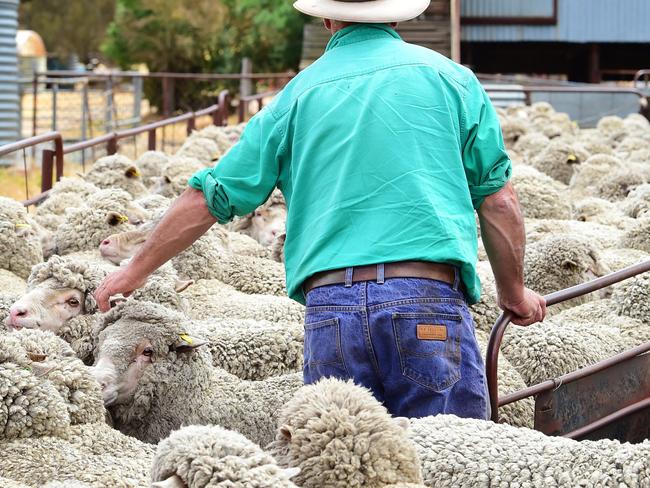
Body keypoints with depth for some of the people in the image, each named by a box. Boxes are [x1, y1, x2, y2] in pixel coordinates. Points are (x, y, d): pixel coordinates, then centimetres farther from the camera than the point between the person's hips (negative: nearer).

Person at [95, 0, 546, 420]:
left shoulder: (300, 94, 15)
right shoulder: (449, 77, 10)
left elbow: (210, 197, 16)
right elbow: (497, 200, 9)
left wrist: (136, 270, 29)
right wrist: (514, 293, 23)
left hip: (330, 306, 2)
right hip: (428, 298, -2)